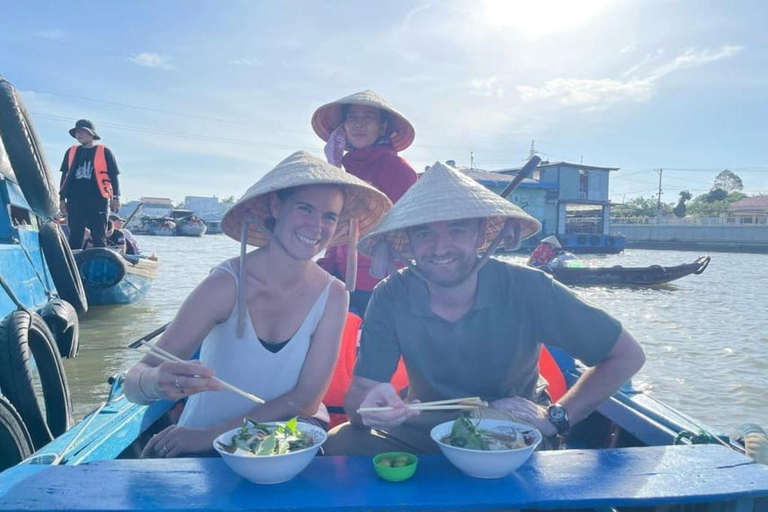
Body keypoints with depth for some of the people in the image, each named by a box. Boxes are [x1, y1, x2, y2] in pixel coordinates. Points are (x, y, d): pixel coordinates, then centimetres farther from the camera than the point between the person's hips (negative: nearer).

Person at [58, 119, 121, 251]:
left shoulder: (104, 152, 5)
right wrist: (62, 198, 13)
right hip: (75, 202, 4)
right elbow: (65, 176, 19)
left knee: (99, 238, -3)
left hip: (98, 202, -4)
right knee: (75, 237, 4)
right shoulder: (71, 152, 16)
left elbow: (113, 176, 3)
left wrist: (115, 197, -4)